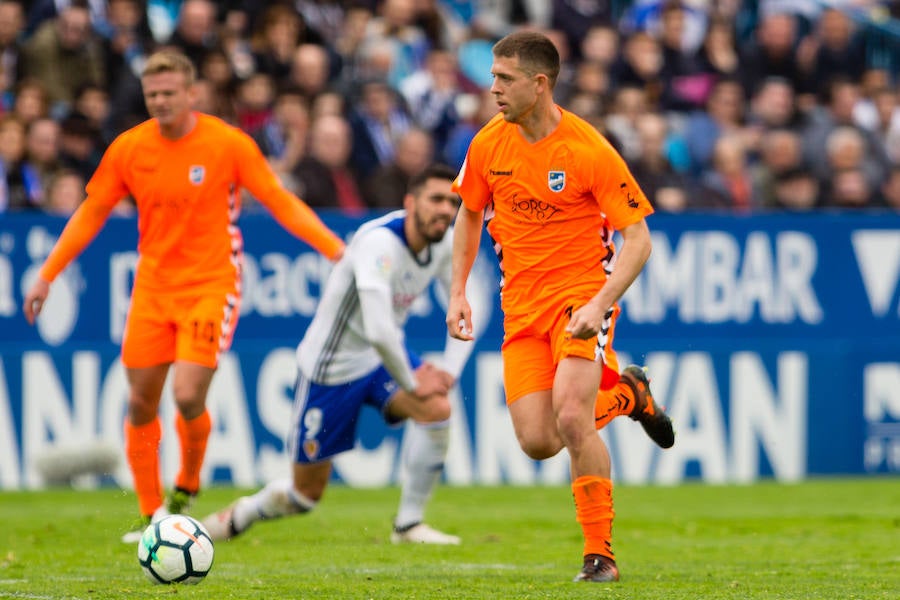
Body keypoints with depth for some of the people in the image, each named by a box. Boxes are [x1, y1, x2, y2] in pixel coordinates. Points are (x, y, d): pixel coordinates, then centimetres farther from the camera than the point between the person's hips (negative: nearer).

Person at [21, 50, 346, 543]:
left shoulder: (228, 143, -9)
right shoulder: (128, 148, 0)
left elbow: (280, 202, -5)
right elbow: (91, 213, 10)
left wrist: (337, 249, -13)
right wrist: (46, 275, 9)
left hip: (211, 285, -4)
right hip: (152, 288, 4)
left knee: (188, 396, -16)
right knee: (141, 403, 2)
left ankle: (186, 489, 11)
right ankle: (150, 514, 16)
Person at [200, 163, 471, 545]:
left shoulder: (446, 244, -9)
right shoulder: (378, 243, -33)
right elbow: (379, 331, -41)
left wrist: (449, 371, -15)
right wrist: (411, 383, -27)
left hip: (385, 355, 6)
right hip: (331, 366, -6)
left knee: (437, 410, -24)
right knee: (306, 493, 4)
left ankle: (408, 524, -9)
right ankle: (238, 515, 36)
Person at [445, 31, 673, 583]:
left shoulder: (589, 150, -16)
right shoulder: (489, 144, 0)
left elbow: (638, 239, -13)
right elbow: (470, 215, 18)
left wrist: (600, 305, -25)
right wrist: (458, 291, 8)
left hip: (582, 289, -5)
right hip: (521, 303, 5)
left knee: (570, 418, -25)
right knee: (537, 441, -5)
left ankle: (601, 554, -10)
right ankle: (623, 393, 26)